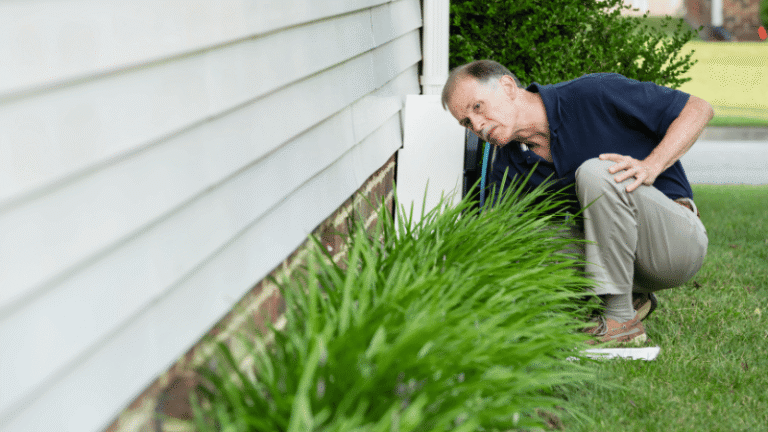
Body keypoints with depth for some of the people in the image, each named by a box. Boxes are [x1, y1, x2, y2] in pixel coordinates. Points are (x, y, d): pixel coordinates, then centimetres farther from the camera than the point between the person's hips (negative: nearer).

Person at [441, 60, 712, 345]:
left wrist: (652, 166, -25)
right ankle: (631, 295, 3)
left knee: (595, 173, -30)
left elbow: (698, 109, -12)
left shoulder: (594, 95, -16)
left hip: (677, 241, -6)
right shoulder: (508, 168, 1)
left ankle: (620, 319, -22)